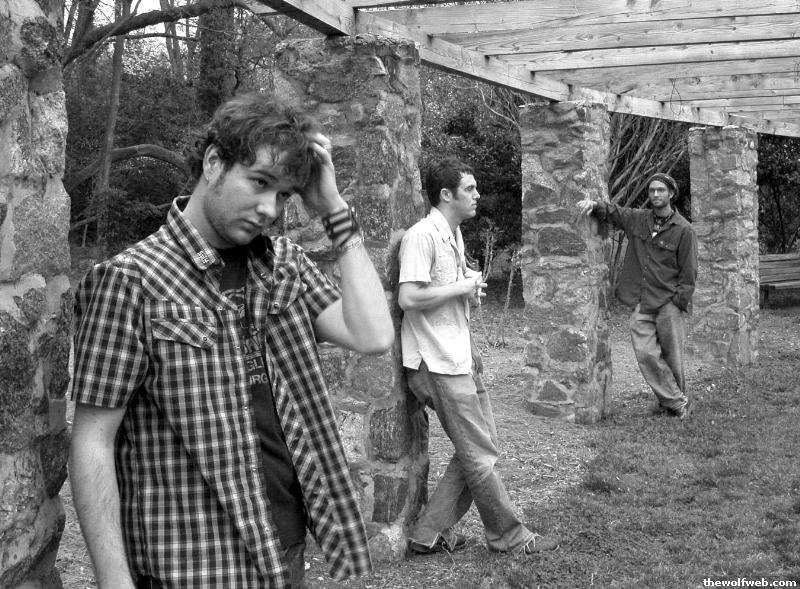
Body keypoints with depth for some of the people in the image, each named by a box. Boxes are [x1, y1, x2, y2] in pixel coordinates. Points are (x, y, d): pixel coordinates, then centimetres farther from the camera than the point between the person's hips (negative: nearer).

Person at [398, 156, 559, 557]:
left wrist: (472, 286, 6)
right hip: (439, 362, -10)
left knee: (481, 447, 12)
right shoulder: (422, 236, -16)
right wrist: (462, 287, -15)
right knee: (480, 456, 1)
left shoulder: (453, 234, 16)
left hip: (461, 357, 10)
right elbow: (408, 298, -25)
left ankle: (430, 534, 18)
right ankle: (509, 538, 16)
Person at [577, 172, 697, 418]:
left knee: (673, 356, 3)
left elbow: (688, 273, -4)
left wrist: (678, 303, -10)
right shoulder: (637, 219, 9)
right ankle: (678, 402, 4)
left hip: (668, 303, -3)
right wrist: (594, 204, -11)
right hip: (640, 304, 3)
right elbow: (611, 211, 12)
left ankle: (670, 401, 23)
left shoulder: (683, 230, -3)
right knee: (646, 354, -6)